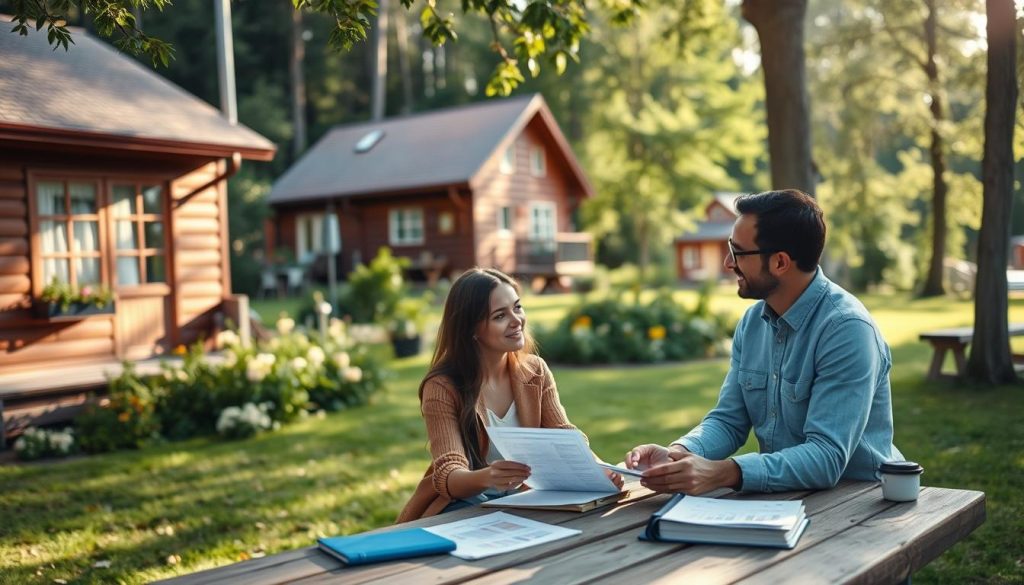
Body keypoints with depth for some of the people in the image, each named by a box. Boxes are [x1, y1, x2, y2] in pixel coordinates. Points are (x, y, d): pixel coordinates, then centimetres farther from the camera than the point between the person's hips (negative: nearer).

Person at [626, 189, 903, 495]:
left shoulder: (847, 330, -19)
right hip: (778, 495, 6)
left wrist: (723, 473, -35)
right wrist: (678, 452, -14)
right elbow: (728, 420, 6)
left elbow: (827, 457, -25)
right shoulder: (753, 321, 3)